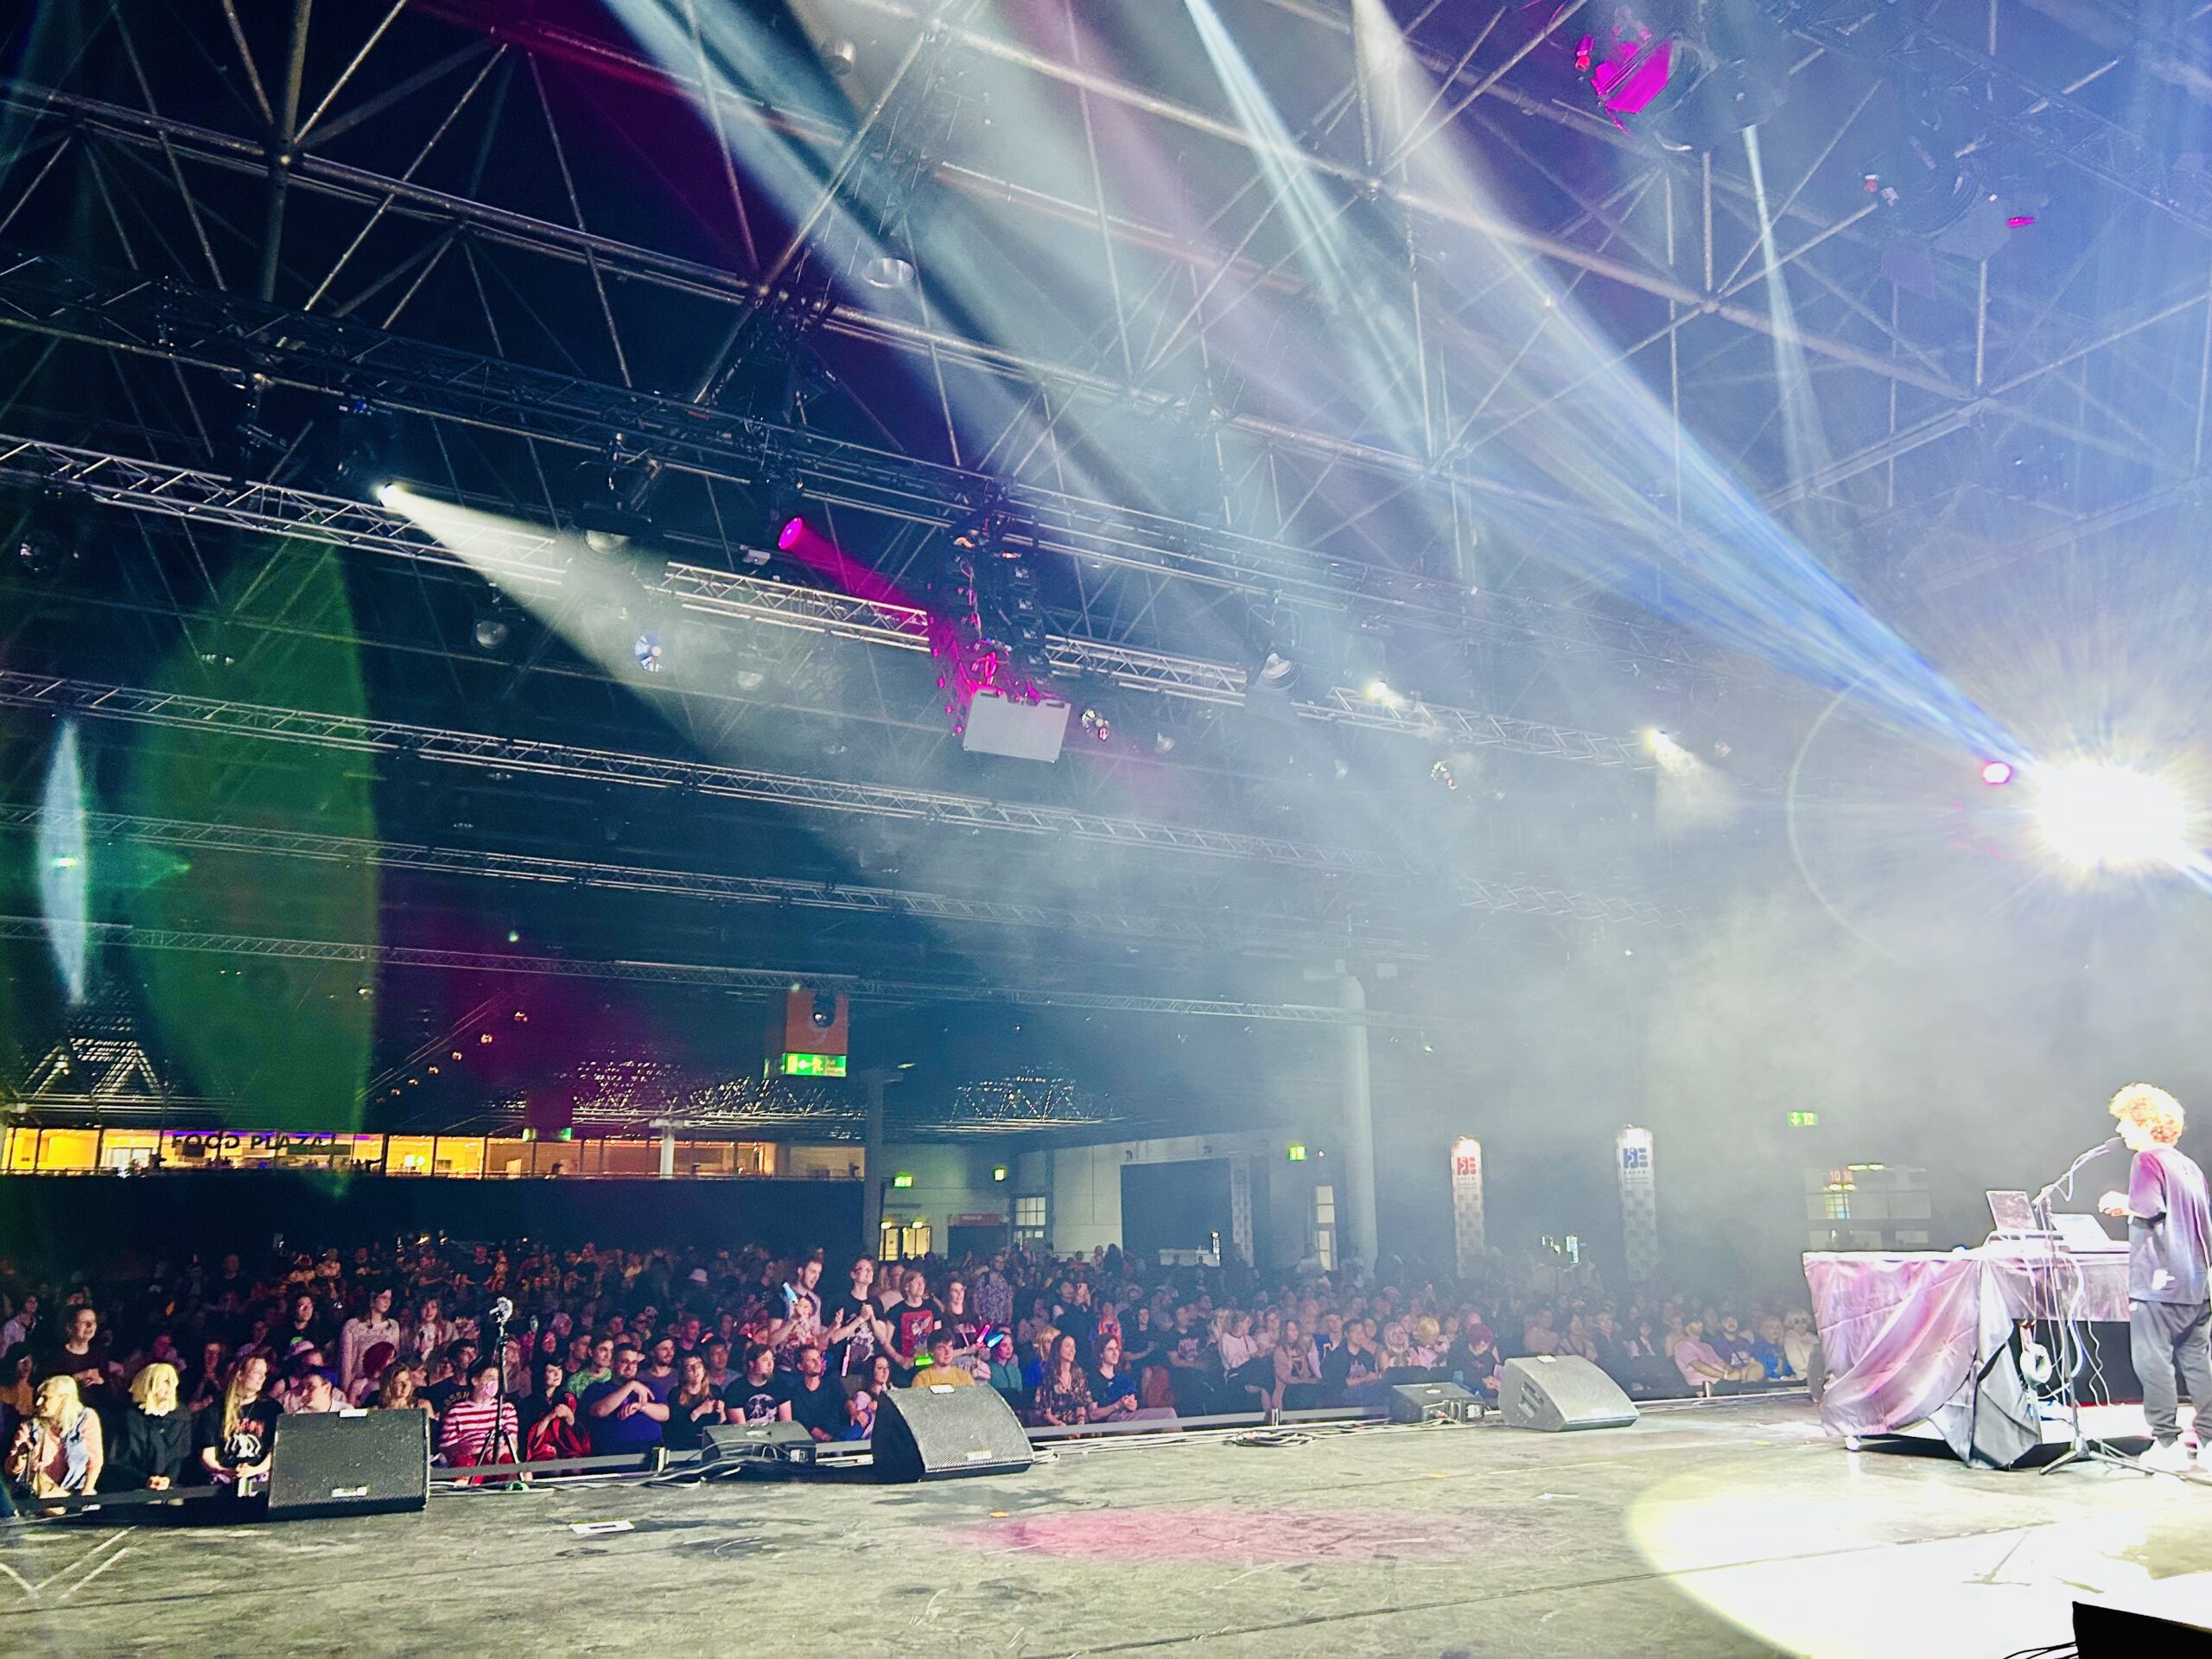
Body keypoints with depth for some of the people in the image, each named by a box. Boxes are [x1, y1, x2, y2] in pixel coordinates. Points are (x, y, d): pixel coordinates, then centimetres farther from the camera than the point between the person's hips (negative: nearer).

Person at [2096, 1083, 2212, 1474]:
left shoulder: (2148, 1159, -8)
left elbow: (2149, 1209, -22)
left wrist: (2123, 1204, -3)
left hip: (2159, 1280, -8)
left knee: (2152, 1359, -2)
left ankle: (2167, 1444, 0)